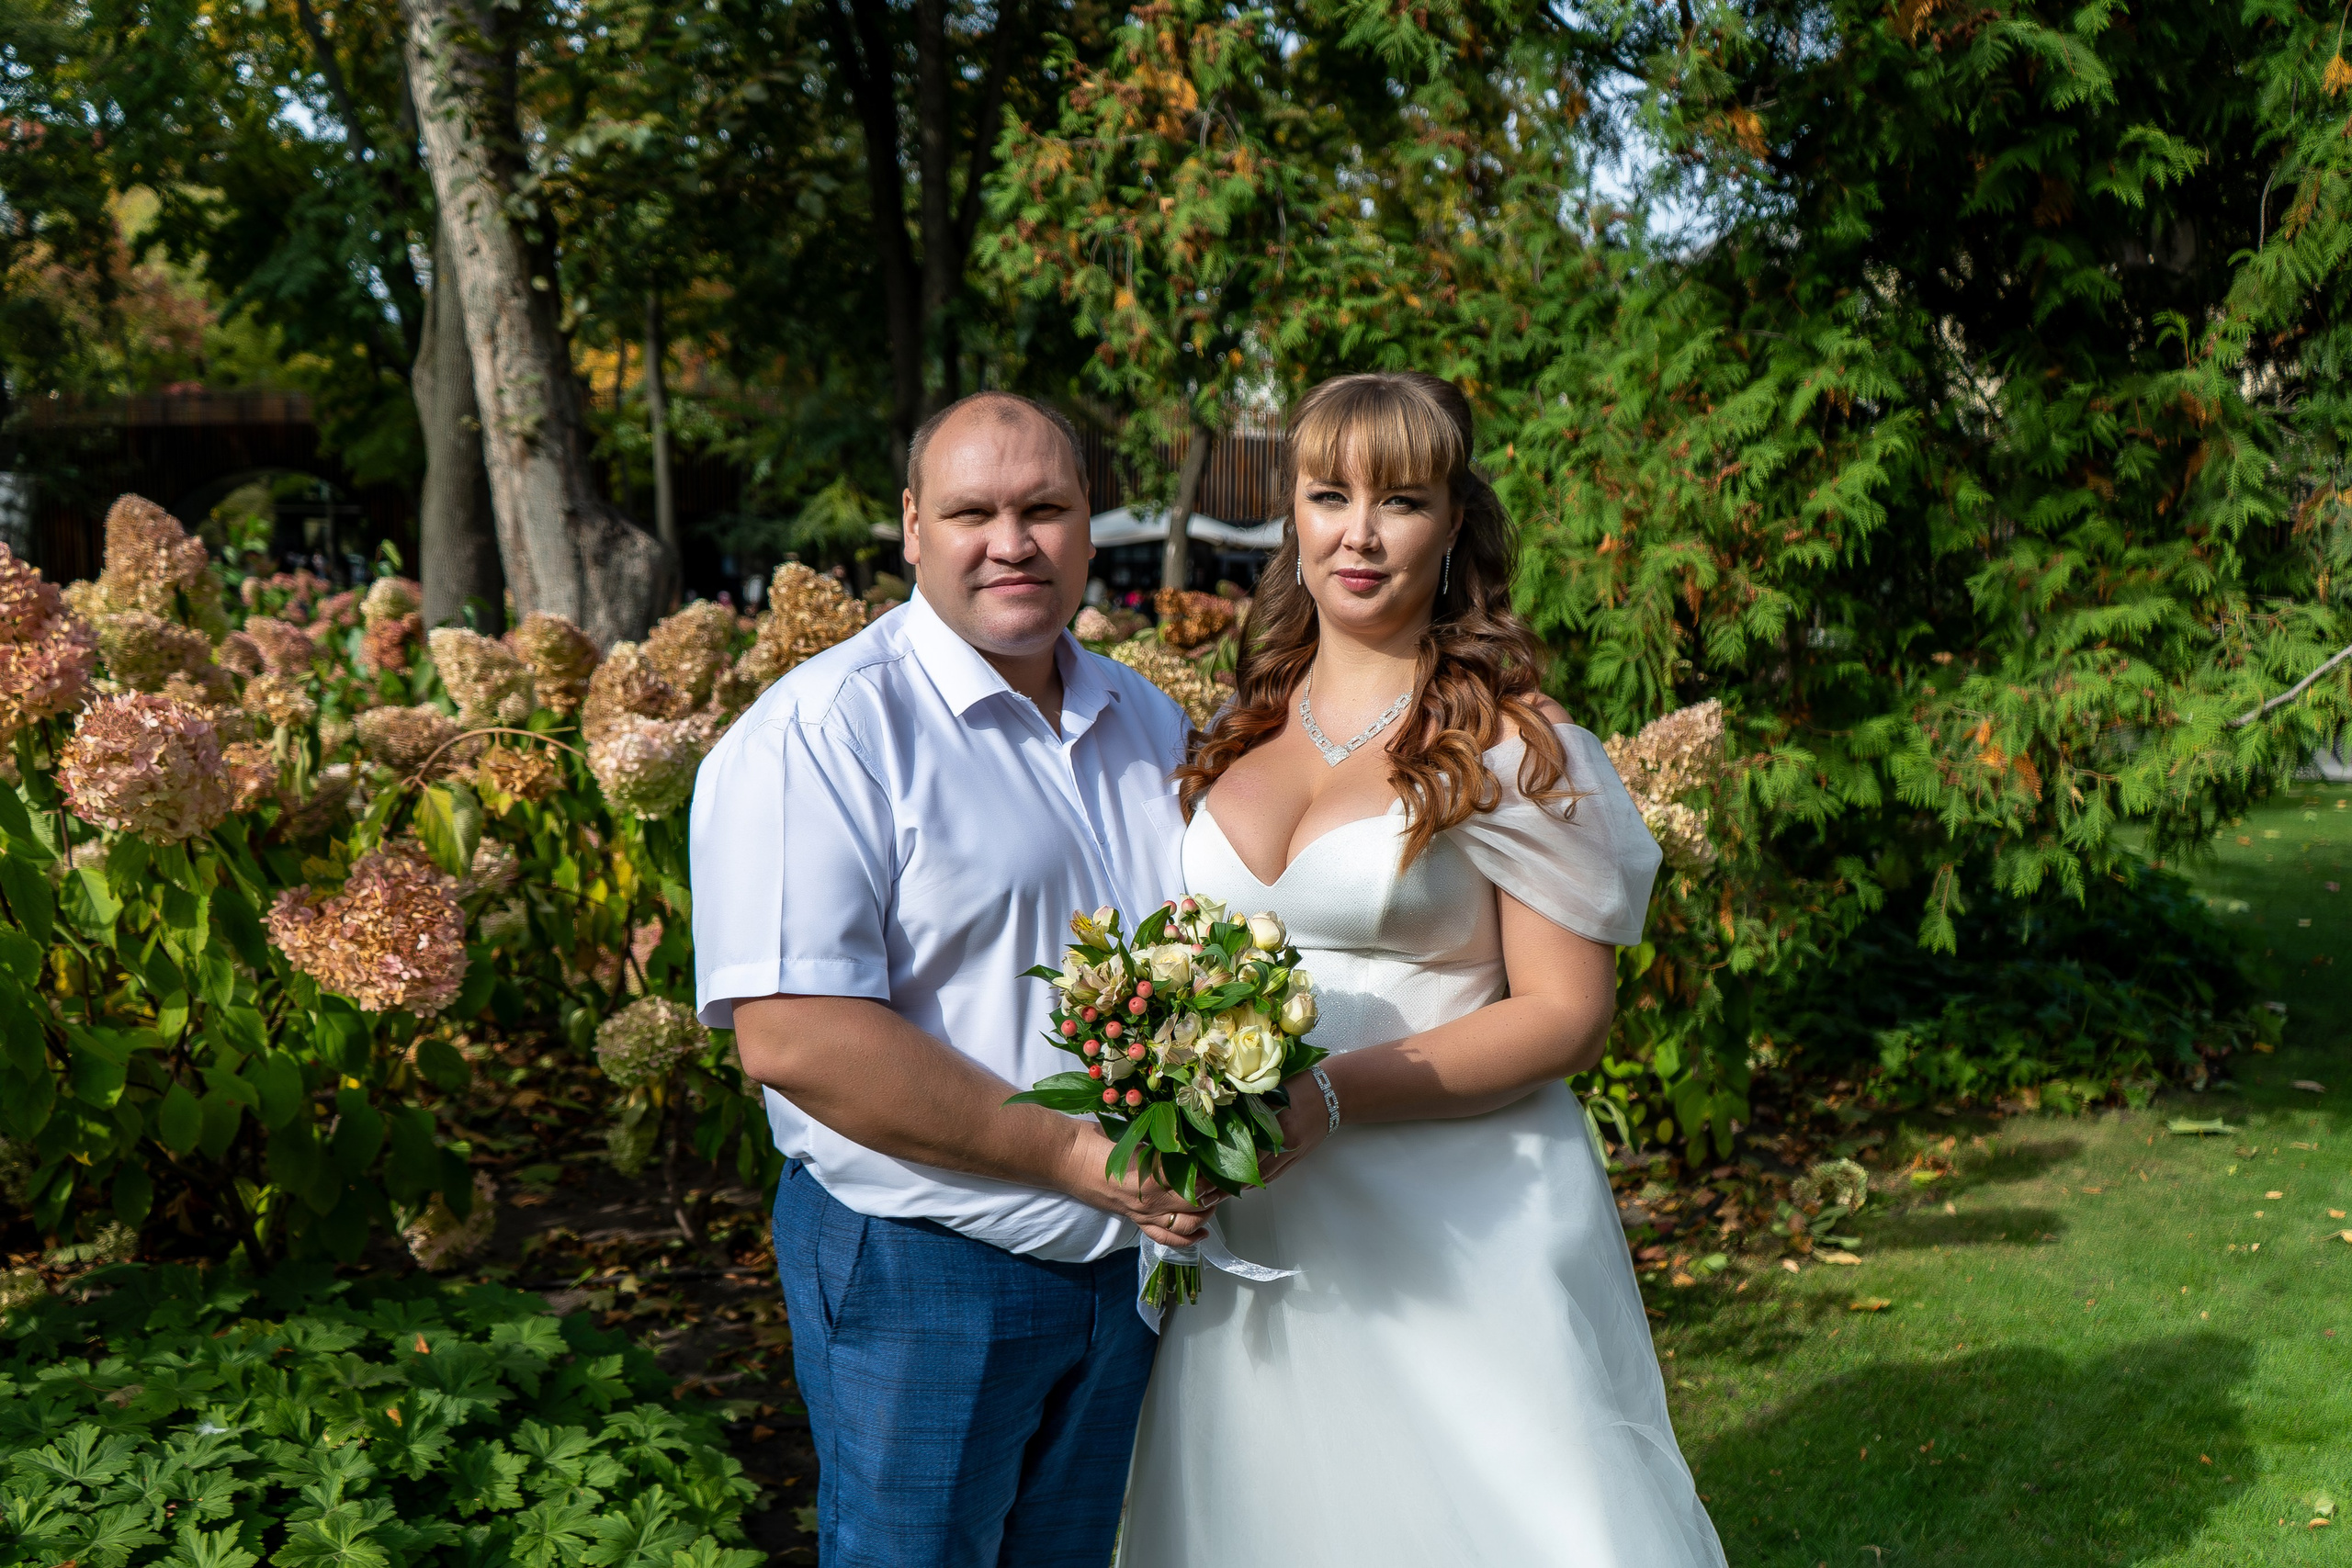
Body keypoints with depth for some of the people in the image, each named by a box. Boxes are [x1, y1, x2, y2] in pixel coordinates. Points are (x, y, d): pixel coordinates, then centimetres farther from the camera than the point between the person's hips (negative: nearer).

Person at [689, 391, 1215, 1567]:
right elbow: (793, 1037, -23)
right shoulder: (821, 734, -15)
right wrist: (1072, 1156, -23)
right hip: (919, 1278, -6)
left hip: (1130, 1264, 7)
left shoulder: (1150, 726, 9)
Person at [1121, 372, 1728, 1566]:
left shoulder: (1509, 741, -7)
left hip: (1458, 1236, -5)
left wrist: (1333, 1097, -21)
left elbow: (1564, 1014, -10)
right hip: (1255, 1237, 5)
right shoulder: (1238, 734, 9)